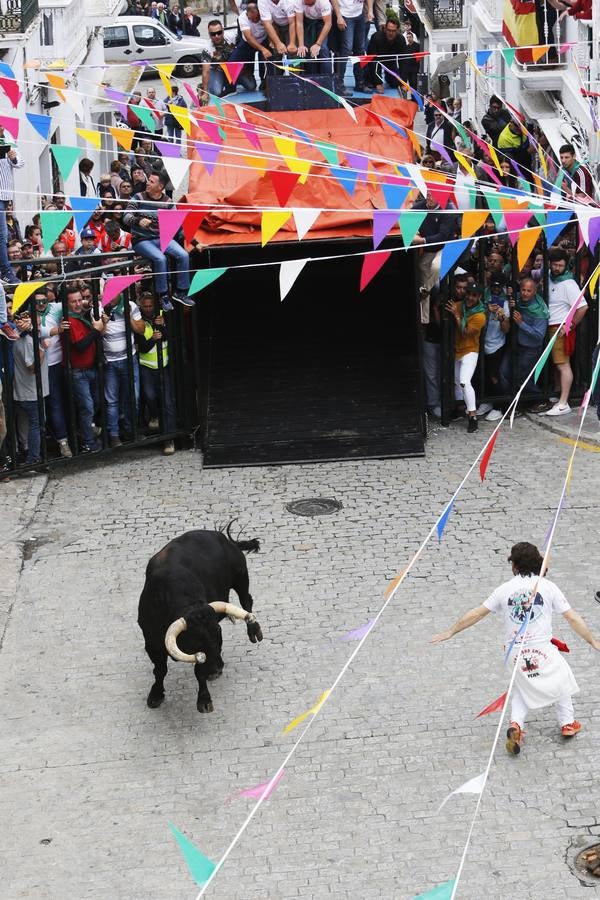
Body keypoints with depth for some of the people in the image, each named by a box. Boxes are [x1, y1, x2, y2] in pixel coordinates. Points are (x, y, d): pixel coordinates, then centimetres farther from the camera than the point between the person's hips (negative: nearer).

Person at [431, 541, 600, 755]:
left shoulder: (505, 589, 3)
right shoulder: (547, 586, -3)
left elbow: (476, 613, 8)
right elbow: (573, 619, -1)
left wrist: (451, 632, 19)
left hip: (515, 652, 2)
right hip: (542, 649, -2)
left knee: (521, 689, 25)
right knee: (561, 678, 27)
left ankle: (515, 724, 3)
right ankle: (567, 723, 31)